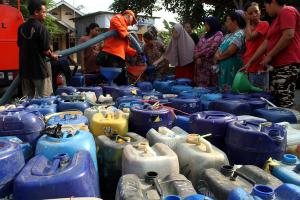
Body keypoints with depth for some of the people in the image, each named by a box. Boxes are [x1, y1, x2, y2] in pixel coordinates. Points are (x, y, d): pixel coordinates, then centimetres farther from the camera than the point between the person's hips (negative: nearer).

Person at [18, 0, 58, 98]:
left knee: (28, 98, 14)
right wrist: (53, 56, 5)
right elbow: (45, 50, -14)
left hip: (25, 68, 7)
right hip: (39, 68, -7)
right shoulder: (41, 28, -14)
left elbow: (20, 45, 16)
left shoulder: (21, 28, 6)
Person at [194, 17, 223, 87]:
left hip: (211, 64, -6)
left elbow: (212, 48, -12)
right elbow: (197, 47, 13)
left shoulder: (218, 34, 0)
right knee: (201, 86, 3)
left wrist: (199, 54, -5)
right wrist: (197, 57, -6)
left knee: (211, 87, -5)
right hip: (201, 64, 6)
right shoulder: (205, 35, 22)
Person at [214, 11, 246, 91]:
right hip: (223, 68, 9)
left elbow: (230, 51, -20)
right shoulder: (228, 35, 19)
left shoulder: (239, 34, -11)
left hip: (232, 68, -9)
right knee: (223, 91, 12)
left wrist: (219, 57, -4)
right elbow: (220, 49, 18)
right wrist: (217, 56, -3)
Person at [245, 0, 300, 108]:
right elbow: (266, 43, 23)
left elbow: (288, 36, -18)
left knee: (284, 105, -12)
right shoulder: (277, 20, 26)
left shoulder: (287, 11, -4)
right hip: (276, 65, 10)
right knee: (274, 101, 8)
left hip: (287, 65, -10)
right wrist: (249, 62, 19)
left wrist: (269, 56, -11)